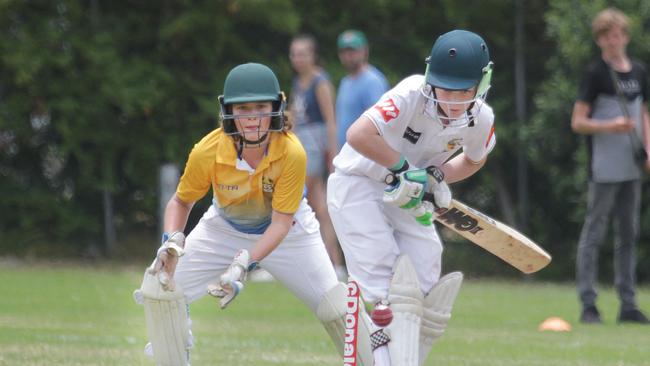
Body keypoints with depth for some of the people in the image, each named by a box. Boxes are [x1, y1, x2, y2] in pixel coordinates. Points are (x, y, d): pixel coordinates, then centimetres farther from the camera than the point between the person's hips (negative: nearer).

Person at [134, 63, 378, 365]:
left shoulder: (292, 153, -32)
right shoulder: (208, 151, -28)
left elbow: (280, 224, -29)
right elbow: (181, 201, -9)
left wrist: (243, 264, -43)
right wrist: (172, 240, -30)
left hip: (287, 230, -2)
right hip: (224, 229, 2)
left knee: (337, 308, -12)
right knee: (159, 287, -12)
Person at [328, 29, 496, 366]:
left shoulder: (481, 120, -12)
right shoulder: (413, 95, -31)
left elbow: (473, 160, 12)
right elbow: (358, 135, -42)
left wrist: (436, 177, -7)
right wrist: (402, 167, -31)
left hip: (406, 195, 6)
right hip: (358, 185, -6)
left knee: (426, 297, 1)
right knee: (386, 291, -16)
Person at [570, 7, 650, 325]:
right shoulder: (595, 74, -7)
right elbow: (578, 122, -8)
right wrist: (611, 126, -23)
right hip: (604, 169, -6)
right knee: (594, 233, -4)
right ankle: (588, 305, -4)